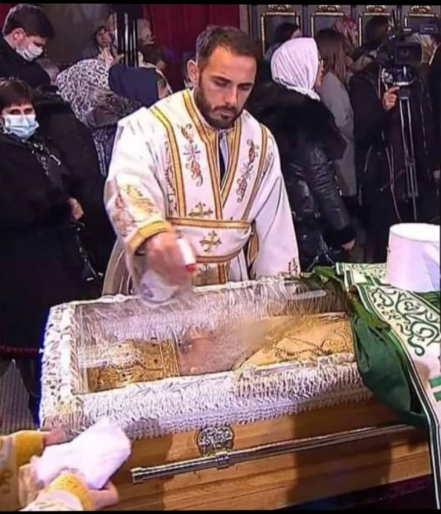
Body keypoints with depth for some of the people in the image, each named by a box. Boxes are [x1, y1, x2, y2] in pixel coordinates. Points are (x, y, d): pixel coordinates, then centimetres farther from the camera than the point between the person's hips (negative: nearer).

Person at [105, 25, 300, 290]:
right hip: (156, 288, -4)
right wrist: (153, 234, -47)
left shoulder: (262, 142, 6)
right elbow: (127, 185, -28)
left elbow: (274, 230, 9)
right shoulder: (149, 126, -9)